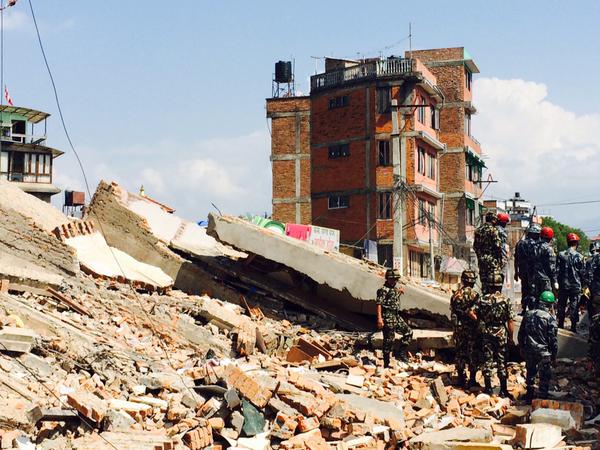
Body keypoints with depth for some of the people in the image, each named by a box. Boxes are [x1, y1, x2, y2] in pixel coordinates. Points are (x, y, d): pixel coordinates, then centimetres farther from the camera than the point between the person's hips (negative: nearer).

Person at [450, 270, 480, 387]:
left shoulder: (456, 294, 2)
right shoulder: (474, 295, -13)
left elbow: (452, 313, 7)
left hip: (458, 328, 4)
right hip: (471, 328, -4)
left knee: (460, 353, 11)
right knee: (472, 354, 4)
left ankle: (461, 379, 15)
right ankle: (472, 379, 6)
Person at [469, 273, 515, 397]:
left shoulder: (483, 300, -4)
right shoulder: (505, 300, -6)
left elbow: (472, 313, -7)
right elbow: (510, 321, -7)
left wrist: (480, 322, 11)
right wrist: (511, 337, 1)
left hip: (486, 334, 1)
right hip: (501, 334, -1)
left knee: (487, 361, 8)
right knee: (502, 362, 6)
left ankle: (488, 388, 11)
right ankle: (503, 390, 9)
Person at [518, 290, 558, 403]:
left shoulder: (528, 314, 3)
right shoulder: (550, 318, -14)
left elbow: (521, 333, 9)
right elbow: (553, 339, -12)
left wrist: (522, 348, 20)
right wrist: (554, 355, -2)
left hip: (529, 350, 5)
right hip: (544, 351, -5)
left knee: (530, 373, 21)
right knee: (544, 377, 7)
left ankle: (529, 397, 32)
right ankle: (542, 399, 11)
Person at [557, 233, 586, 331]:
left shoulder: (561, 255, -4)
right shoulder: (579, 256, -10)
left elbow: (557, 270, -1)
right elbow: (583, 273, -5)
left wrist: (558, 282, 9)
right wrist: (582, 284, 9)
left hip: (563, 285, 2)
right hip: (576, 286, -2)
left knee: (561, 305, 14)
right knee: (574, 306, 4)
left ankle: (560, 325, 21)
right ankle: (573, 327, 6)